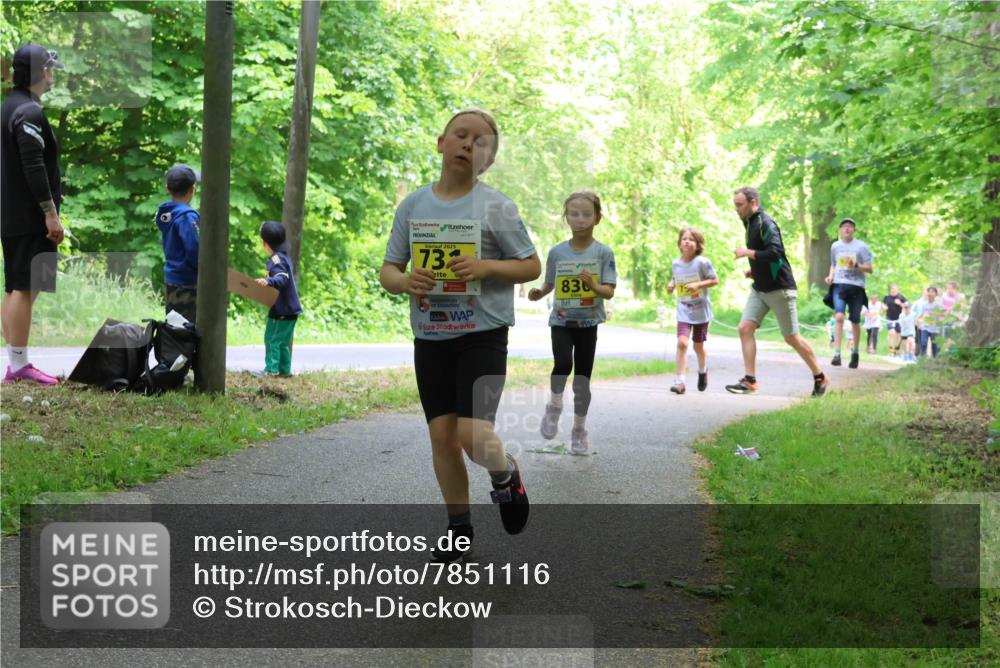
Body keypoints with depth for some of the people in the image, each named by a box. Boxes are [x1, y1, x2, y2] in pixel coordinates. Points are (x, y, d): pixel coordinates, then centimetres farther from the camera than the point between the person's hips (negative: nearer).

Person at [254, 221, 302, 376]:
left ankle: (272, 369, -9)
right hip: (290, 308, 10)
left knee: (272, 339, -7)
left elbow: (282, 278, -29)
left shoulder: (276, 259, -16)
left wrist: (268, 281, -47)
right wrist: (268, 282, 39)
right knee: (283, 342, 15)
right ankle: (285, 370, 19)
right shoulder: (284, 256, 15)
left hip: (281, 310, -10)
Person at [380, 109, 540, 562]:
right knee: (442, 434, 4)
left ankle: (506, 475, 20)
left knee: (473, 434, -15)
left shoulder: (496, 206, -3)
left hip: (483, 334, -3)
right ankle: (460, 529, 21)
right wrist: (405, 281, -14)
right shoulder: (413, 205, 6)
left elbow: (532, 266, 0)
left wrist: (484, 268, -17)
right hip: (429, 337, 4)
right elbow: (388, 270, 9)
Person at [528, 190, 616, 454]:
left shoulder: (604, 253, -6)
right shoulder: (557, 252, -1)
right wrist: (538, 293, -11)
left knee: (582, 379, 4)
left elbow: (610, 292, -9)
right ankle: (554, 405, 2)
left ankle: (579, 430, 21)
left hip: (588, 323, 0)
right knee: (563, 364, -25)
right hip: (561, 321, 0)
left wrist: (594, 286, -29)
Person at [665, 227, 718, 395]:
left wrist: (698, 284, -22)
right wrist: (671, 285, -4)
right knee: (682, 342, -17)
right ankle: (679, 381, -15)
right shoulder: (675, 264, -1)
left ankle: (703, 371, 44)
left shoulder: (702, 262, -14)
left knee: (698, 346, 13)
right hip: (684, 311, 2)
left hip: (701, 310, -2)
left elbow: (715, 280, -9)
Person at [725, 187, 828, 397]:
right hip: (759, 288, 8)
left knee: (792, 338, 0)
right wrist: (755, 271, 10)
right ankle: (750, 381, -6)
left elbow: (776, 252, -28)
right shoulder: (750, 224, 13)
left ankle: (820, 377, 17)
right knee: (745, 328, -7)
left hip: (779, 288, -8)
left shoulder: (766, 223, -15)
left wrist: (747, 253, -22)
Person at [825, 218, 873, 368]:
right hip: (839, 284, 1)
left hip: (856, 286, -1)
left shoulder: (861, 246, 2)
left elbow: (869, 269, 2)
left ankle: (855, 352, 26)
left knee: (855, 321, 4)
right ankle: (836, 353, -22)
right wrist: (831, 275, 7)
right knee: (839, 317, -19)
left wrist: (856, 265, -16)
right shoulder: (835, 246, 11)